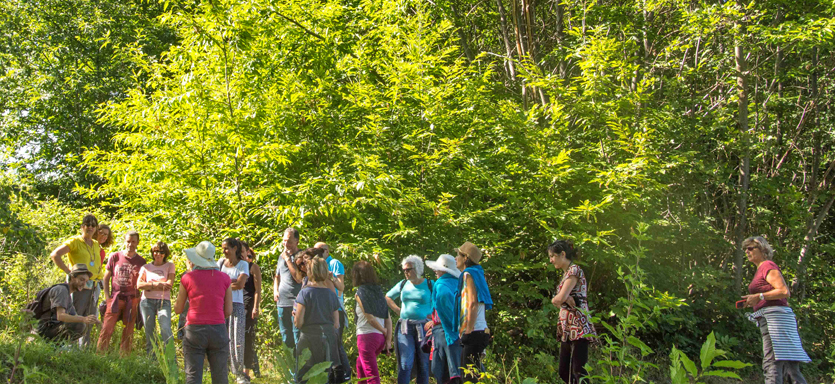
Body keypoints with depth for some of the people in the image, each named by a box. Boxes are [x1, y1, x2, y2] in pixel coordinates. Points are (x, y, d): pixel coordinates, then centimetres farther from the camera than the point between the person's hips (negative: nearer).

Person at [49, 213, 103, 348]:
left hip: (94, 288, 7)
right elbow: (54, 255, -14)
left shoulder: (96, 245, 16)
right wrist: (69, 272, -16)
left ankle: (84, 349, 17)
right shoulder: (74, 241, -4)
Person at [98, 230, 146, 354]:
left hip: (132, 300, 1)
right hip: (115, 297, 0)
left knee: (128, 331, 3)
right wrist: (107, 296, 2)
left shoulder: (141, 261, 7)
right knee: (107, 328, -7)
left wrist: (140, 298, 0)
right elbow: (106, 277, 10)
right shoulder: (114, 257, 6)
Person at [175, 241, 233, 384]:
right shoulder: (224, 278, 3)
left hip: (194, 331, -1)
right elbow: (228, 311, 5)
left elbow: (178, 309, 8)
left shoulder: (188, 278, -1)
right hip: (218, 330, 1)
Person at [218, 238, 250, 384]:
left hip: (236, 305, -2)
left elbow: (240, 285, -8)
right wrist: (233, 282, -5)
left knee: (237, 339, -4)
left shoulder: (243, 264, 3)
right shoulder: (221, 262, 12)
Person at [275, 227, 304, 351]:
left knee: (297, 337, -10)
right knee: (286, 338, 12)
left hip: (296, 302, -7)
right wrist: (275, 291, 9)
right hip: (282, 302, 7)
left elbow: (299, 278, -17)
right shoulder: (281, 256, 16)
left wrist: (288, 259, -13)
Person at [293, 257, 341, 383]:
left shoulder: (305, 292, -8)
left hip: (309, 339, -4)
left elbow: (298, 322, -10)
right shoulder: (331, 294, 5)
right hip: (329, 338, 4)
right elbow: (336, 324, 6)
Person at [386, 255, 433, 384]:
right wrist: (399, 311, 10)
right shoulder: (403, 284, 9)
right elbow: (387, 297, 22)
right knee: (405, 363, -8)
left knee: (423, 364, 5)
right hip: (405, 328, 1)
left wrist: (433, 315, -4)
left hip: (423, 328, -1)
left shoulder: (430, 285, 0)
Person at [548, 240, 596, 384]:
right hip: (567, 329, 10)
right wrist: (565, 299, -11)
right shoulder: (566, 274, 20)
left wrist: (555, 299, 1)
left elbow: (560, 298, -19)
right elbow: (562, 300, 9)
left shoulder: (574, 270, -9)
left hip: (577, 328, -10)